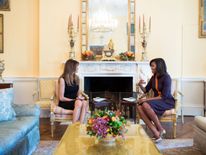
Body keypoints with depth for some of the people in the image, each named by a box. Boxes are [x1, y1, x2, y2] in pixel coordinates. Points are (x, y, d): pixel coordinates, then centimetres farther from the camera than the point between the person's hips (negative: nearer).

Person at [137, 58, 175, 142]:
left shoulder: (166, 77, -14)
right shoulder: (153, 77, 8)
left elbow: (164, 96, -20)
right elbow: (146, 90, 18)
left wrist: (147, 99, -22)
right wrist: (140, 85, -5)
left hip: (167, 101, -7)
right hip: (157, 101, 7)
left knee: (146, 105, -34)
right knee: (139, 107, -24)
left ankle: (161, 129, -16)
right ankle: (156, 134, -28)